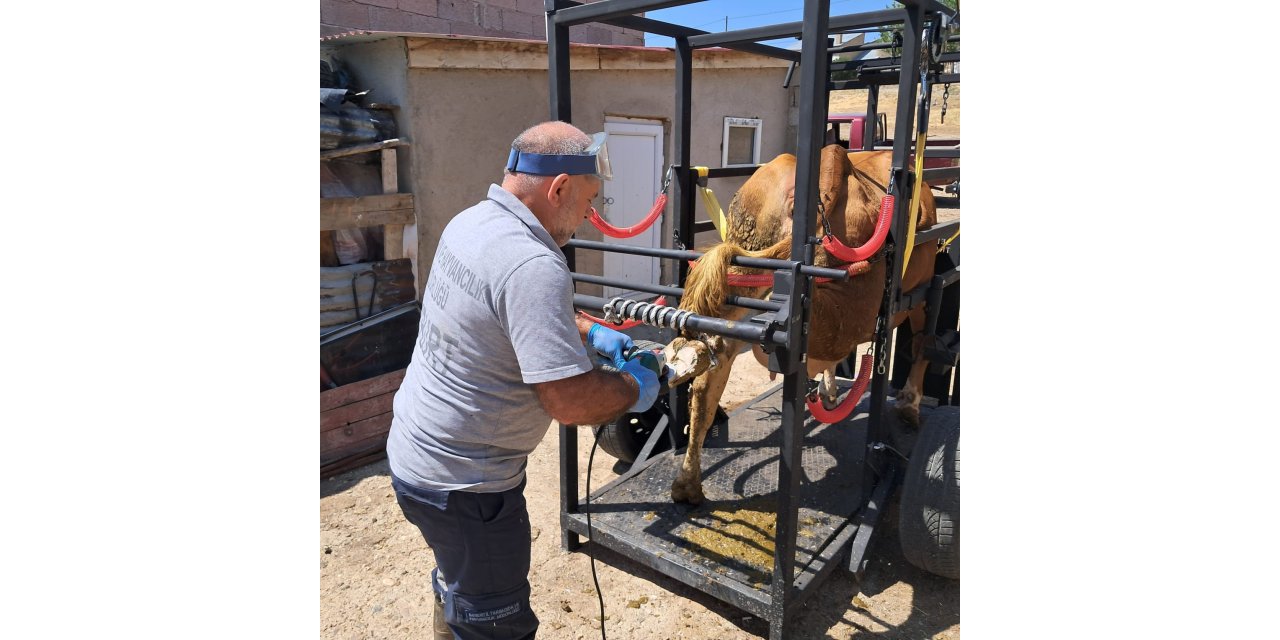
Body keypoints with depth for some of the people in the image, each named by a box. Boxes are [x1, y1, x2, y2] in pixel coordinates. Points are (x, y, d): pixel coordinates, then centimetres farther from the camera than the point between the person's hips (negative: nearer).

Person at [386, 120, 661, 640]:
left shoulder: (469, 223, 0)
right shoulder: (533, 266, -30)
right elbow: (570, 401, -30)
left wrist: (591, 333, 11)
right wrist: (634, 389, -11)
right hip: (462, 484, -9)